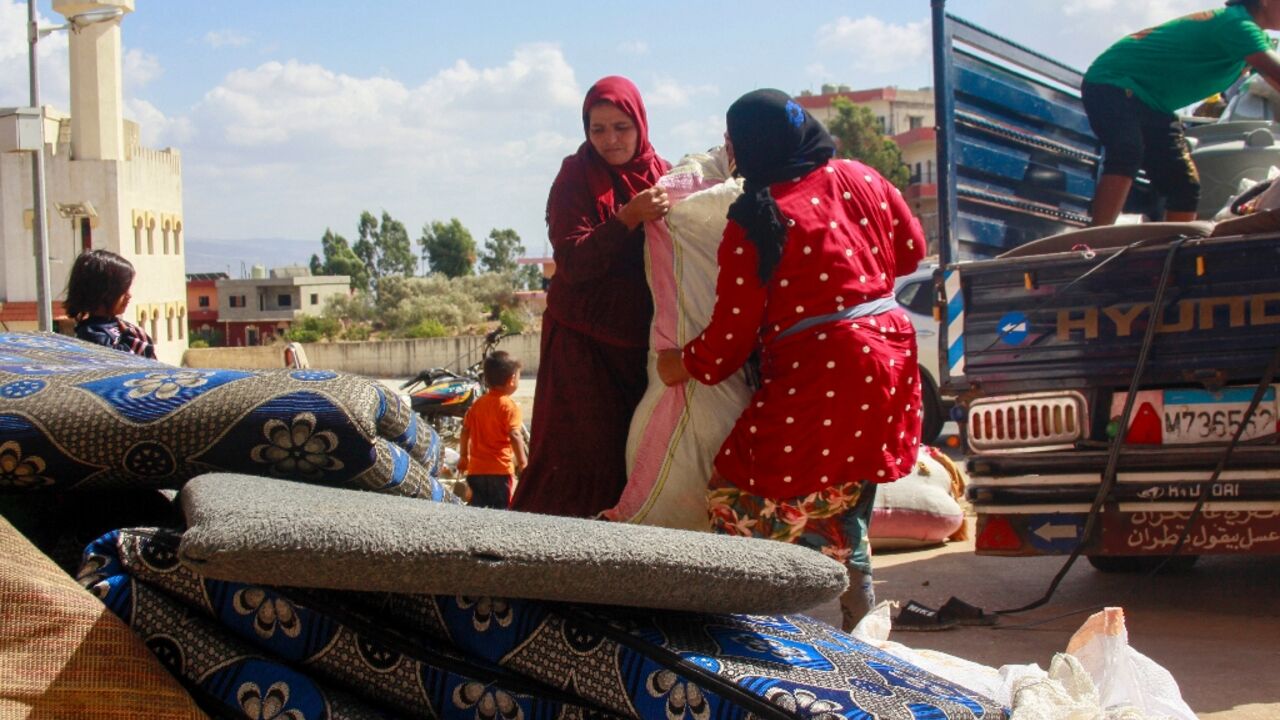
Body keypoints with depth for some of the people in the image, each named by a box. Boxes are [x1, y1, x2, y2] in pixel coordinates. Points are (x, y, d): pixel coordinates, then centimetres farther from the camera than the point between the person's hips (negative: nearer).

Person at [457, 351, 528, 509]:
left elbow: (465, 432, 11)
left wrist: (463, 457, 21)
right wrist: (522, 461, -12)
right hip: (500, 469, -6)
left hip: (476, 468, 6)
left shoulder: (478, 403, 10)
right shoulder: (509, 406, -10)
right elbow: (514, 436, -18)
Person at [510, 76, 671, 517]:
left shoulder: (661, 177, 9)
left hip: (643, 339, 3)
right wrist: (629, 218, -23)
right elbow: (573, 262, -13)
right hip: (584, 340, -3)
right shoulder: (576, 176, -1)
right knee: (582, 449, -8)